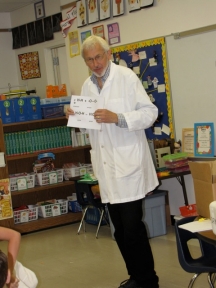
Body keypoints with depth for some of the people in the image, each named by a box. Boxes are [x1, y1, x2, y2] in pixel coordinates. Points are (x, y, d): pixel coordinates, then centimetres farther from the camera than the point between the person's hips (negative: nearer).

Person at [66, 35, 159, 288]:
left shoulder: (127, 77, -8)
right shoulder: (87, 85, 12)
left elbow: (150, 113, -13)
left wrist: (117, 118, -24)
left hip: (128, 162, -6)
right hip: (106, 165, 6)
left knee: (132, 227, -7)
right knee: (120, 229, 12)